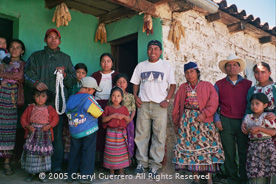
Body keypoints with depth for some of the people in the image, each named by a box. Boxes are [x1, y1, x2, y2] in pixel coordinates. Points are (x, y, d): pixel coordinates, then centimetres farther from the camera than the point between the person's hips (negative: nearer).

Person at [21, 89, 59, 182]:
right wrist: (27, 126, -9)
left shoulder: (49, 109, 0)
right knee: (31, 152, 4)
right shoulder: (30, 108, 2)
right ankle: (31, 173, 21)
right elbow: (23, 118, 6)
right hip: (32, 133, 1)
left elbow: (56, 117, 2)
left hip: (45, 134, 0)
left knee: (44, 152, 3)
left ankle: (42, 172, 16)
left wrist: (49, 126, -12)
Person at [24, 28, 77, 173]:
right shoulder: (36, 56, 18)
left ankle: (56, 167, 4)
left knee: (57, 133, -4)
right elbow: (28, 74, 9)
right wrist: (36, 83, -10)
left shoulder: (65, 58, 20)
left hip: (59, 101, 0)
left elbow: (74, 80, 17)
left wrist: (64, 74, -3)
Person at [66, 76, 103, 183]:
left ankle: (70, 176, 24)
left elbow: (68, 114, 12)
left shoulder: (71, 99, 6)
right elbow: (98, 113, -11)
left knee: (75, 152, 16)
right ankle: (85, 176, 9)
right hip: (88, 130, -6)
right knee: (88, 152, 5)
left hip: (74, 132, 6)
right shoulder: (88, 98, -14)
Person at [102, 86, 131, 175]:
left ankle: (121, 170, 20)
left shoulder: (124, 108, 7)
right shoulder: (108, 108, 1)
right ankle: (111, 170, 18)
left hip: (122, 133, 2)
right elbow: (103, 119, -5)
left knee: (122, 151, 5)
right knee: (111, 151, 3)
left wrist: (124, 116, -11)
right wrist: (112, 116, -16)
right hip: (111, 133, -2)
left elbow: (129, 120, 8)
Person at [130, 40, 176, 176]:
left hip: (159, 105, -2)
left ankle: (155, 164, 8)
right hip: (143, 104, 2)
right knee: (141, 134, 2)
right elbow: (135, 83, 18)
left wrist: (167, 100, -8)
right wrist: (135, 97, 1)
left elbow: (173, 84, 4)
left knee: (159, 136, -2)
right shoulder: (140, 66, 15)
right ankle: (142, 162, 14)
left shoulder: (166, 66, 8)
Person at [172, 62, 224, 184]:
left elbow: (213, 103, -7)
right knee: (190, 147, 4)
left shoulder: (208, 86, 4)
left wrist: (204, 114, -20)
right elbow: (177, 106, 12)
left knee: (206, 146, -3)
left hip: (203, 120, -2)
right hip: (186, 121, 3)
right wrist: (176, 123, 9)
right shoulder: (183, 88, 12)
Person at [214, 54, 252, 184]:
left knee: (244, 152, 3)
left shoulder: (248, 84, 10)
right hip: (226, 122, 0)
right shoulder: (219, 84, 8)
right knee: (229, 153, 5)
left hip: (244, 122, 1)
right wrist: (216, 119, -1)